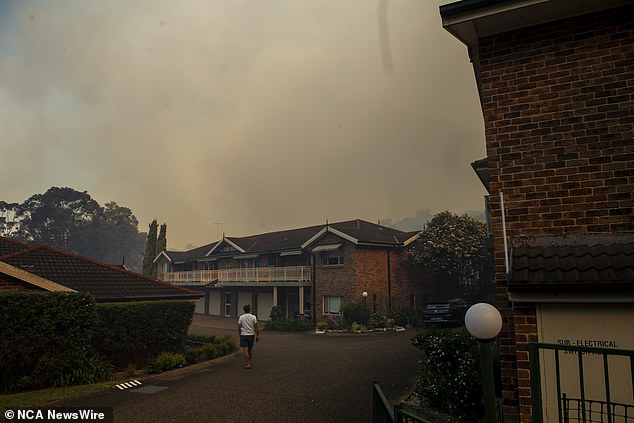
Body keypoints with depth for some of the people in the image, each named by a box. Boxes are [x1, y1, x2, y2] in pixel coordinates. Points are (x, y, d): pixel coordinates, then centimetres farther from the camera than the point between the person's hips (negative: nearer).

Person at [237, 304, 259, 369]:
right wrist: (257, 335, -1)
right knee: (250, 349, 17)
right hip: (251, 334, 1)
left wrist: (239, 334, 14)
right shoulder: (253, 317, -5)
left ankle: (248, 364, -11)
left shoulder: (241, 317, -2)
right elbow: (256, 327, -8)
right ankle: (248, 362, 30)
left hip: (243, 335, -1)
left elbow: (239, 327, -1)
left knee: (245, 349, -4)